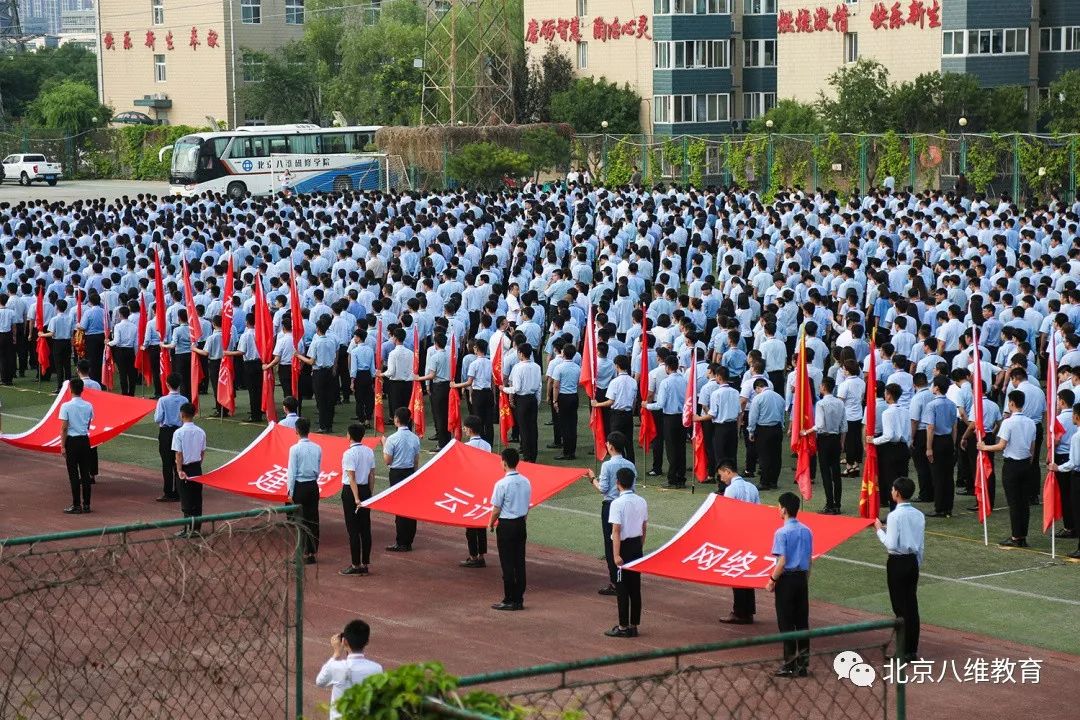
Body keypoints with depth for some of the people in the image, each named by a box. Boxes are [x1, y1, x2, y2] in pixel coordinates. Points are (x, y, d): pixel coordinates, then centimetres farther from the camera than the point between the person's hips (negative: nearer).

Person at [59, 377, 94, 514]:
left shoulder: (66, 406, -12)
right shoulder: (88, 406, 0)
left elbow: (64, 428, -11)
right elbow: (88, 425, 8)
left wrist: (63, 446, -6)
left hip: (72, 441, -4)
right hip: (85, 440, 4)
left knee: (73, 474, 1)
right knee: (85, 473, 8)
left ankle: (76, 505, 2)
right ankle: (86, 504, 11)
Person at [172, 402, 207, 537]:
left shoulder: (179, 433, -15)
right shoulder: (201, 432, 0)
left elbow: (178, 454, -15)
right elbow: (203, 452, 6)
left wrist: (180, 471, -12)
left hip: (185, 469, -5)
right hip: (197, 468, 5)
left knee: (186, 499, 0)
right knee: (197, 498, 10)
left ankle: (188, 530, -4)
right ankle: (196, 528, 15)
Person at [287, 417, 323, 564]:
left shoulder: (295, 449, -13)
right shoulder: (317, 448, 2)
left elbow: (292, 472, -10)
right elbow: (319, 470, 11)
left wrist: (291, 493, -4)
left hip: (300, 487, -5)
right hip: (313, 486, 5)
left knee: (300, 520, 1)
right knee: (313, 519, 8)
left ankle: (302, 553, 0)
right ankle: (312, 553, 13)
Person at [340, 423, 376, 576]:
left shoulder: (349, 454, -16)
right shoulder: (369, 452, 5)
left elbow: (352, 478, -19)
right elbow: (372, 475, 9)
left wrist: (356, 498, -21)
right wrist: (370, 494, 16)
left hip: (350, 490, -7)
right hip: (366, 489, 7)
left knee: (353, 529, -1)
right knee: (365, 528, 9)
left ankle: (355, 565, 3)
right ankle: (364, 564, 14)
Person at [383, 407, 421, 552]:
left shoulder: (392, 439, -16)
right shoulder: (415, 438, 1)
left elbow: (387, 461, -11)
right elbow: (417, 460, 7)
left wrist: (384, 445, 1)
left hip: (396, 474, -5)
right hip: (410, 472, 5)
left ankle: (401, 543, 1)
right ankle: (409, 541, 15)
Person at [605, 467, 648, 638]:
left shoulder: (617, 503, -17)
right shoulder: (641, 502, 4)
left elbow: (616, 530, -19)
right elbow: (644, 527, 10)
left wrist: (616, 554, -18)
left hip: (624, 546, -6)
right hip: (637, 546, 6)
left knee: (622, 588, 0)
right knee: (635, 587, 10)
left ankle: (623, 627, 3)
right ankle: (634, 625, 15)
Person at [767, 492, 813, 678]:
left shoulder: (782, 533, -14)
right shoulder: (806, 531, 5)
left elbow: (782, 561, -17)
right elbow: (809, 559, 9)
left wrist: (772, 581, -8)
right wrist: (805, 580, 18)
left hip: (786, 579, -6)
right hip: (802, 578, 6)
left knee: (786, 623, 1)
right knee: (802, 621, 10)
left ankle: (790, 665, 2)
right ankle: (802, 663, 12)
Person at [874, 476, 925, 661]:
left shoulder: (895, 516, -17)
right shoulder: (919, 515, 4)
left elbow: (891, 544, -19)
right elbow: (922, 545, 10)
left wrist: (880, 529, -5)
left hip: (897, 562, -6)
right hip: (913, 561, 6)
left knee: (900, 606, 0)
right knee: (912, 605, 10)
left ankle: (902, 650, 3)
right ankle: (912, 650, 14)